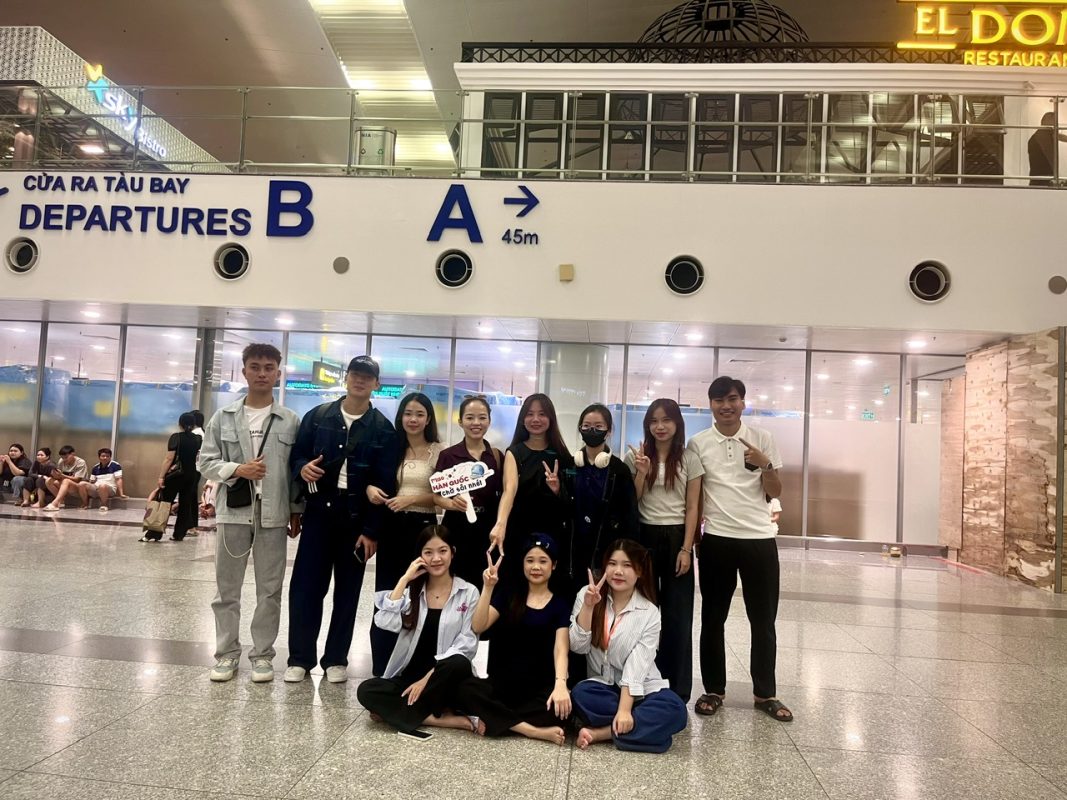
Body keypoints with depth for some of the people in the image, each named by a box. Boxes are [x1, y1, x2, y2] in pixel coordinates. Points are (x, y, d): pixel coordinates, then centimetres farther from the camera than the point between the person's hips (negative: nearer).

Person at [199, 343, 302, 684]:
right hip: (234, 511, 1)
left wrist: (296, 511, 2)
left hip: (274, 514, -1)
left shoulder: (291, 421, 1)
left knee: (269, 589, 7)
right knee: (227, 587, 10)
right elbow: (207, 461, 3)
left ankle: (262, 654, 19)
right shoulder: (224, 416, 3)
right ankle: (227, 653, 23)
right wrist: (238, 470, -14)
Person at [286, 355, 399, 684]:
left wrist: (372, 530, -9)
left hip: (357, 520, -1)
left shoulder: (383, 429, -1)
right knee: (305, 586, 3)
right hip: (318, 512, 1)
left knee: (347, 590, 8)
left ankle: (336, 659, 21)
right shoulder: (317, 416, 4)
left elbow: (385, 484, -4)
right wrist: (303, 468, -15)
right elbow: (296, 456, 10)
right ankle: (300, 658, 17)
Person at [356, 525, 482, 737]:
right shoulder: (411, 590, 7)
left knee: (458, 664, -36)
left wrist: (427, 679, -16)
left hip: (443, 682, -3)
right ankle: (440, 718, -22)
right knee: (366, 691, -24)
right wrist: (404, 579, -11)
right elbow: (384, 622, -12)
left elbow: (466, 645, -9)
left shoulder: (468, 593, -1)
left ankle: (394, 712, -16)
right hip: (409, 676, 3)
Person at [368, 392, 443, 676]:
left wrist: (412, 499, -18)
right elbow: (374, 480, 15)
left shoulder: (439, 451, -2)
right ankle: (382, 667, 15)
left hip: (423, 527, -3)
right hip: (391, 527, 3)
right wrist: (370, 488, -7)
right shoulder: (391, 448, 9)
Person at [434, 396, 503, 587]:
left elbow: (504, 496, 9)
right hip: (456, 530, -1)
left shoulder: (498, 456, 4)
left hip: (488, 531, 2)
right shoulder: (447, 455, -2)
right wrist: (452, 503, -20)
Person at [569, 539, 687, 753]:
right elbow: (578, 647, -11)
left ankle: (599, 733, -23)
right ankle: (642, 727, -18)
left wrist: (624, 710, -25)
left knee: (675, 709, -29)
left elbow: (637, 667, -14)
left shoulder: (649, 613, -8)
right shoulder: (587, 595, -3)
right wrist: (588, 606, -23)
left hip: (640, 690, 0)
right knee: (580, 695, -32)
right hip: (603, 686, 0)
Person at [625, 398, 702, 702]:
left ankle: (677, 689, 15)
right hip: (644, 537, 1)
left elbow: (692, 508, 0)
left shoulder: (690, 460, 2)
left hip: (676, 538, -1)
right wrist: (642, 473, -13)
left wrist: (686, 549, -7)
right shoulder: (636, 457, 3)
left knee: (677, 614, 4)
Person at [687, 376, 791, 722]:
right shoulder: (698, 443, 1)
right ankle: (714, 690, 22)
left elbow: (775, 493, 4)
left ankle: (765, 693, 23)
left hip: (760, 539, 1)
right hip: (716, 540, 0)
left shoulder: (763, 438, 2)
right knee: (713, 618, 8)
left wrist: (765, 465, -14)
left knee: (763, 620, 8)